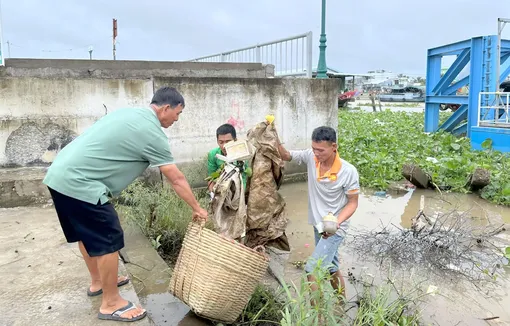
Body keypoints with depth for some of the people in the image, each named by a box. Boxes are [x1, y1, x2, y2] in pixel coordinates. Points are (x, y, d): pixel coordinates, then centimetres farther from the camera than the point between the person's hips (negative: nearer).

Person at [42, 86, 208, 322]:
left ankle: (98, 282, 41)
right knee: (108, 240, -1)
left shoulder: (128, 113, 15)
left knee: (88, 234, 23)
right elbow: (177, 180, -7)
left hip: (60, 175, 10)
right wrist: (197, 209, 5)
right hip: (79, 184, -10)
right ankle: (111, 304, 13)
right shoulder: (152, 133, -12)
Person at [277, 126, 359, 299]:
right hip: (318, 225, 6)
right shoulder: (311, 156, -13)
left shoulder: (348, 171, -24)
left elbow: (353, 203, -14)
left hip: (335, 228, -6)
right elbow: (286, 156, 1)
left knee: (312, 269, -15)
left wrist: (336, 223, -29)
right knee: (331, 268, 22)